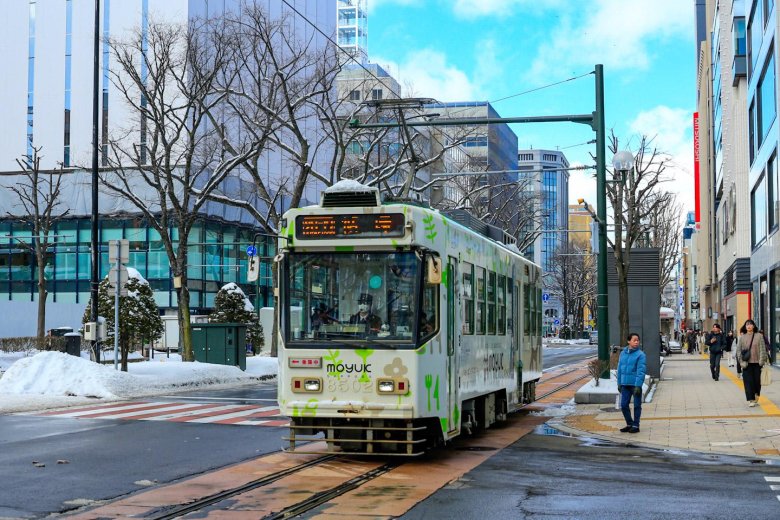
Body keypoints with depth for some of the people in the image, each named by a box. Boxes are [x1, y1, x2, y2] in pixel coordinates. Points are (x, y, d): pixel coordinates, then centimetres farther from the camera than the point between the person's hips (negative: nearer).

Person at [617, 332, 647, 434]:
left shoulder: (640, 355, -8)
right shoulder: (623, 353, 8)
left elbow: (641, 371, -13)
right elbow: (619, 369, 14)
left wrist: (638, 385, -19)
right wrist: (619, 383, 13)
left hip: (635, 384, -5)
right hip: (625, 384, 5)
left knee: (637, 405, 5)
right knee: (624, 405, 8)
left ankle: (635, 425, 15)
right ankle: (629, 424, 23)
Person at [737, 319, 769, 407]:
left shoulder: (759, 336, 1)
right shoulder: (742, 337, 3)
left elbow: (762, 349, -1)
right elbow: (738, 350, 4)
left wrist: (761, 360, -9)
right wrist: (741, 361, -5)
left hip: (756, 362, 0)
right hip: (747, 363, 0)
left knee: (757, 379, 7)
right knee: (748, 381, -4)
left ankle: (756, 394, 32)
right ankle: (750, 400, -2)